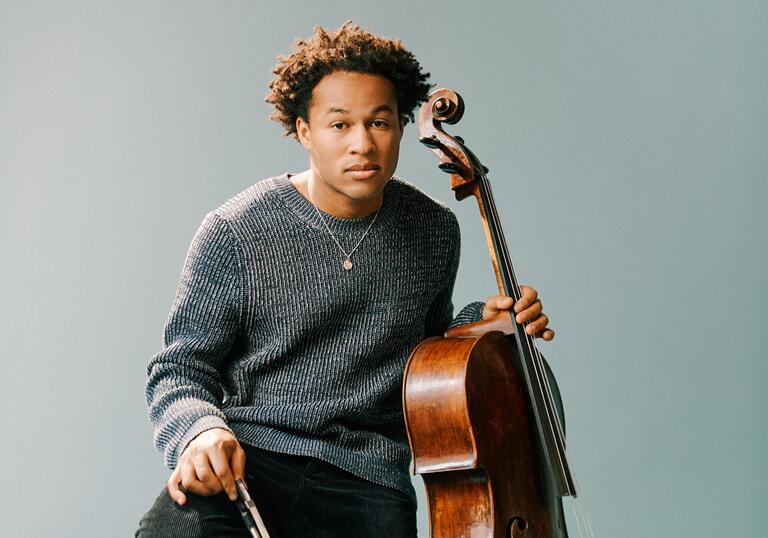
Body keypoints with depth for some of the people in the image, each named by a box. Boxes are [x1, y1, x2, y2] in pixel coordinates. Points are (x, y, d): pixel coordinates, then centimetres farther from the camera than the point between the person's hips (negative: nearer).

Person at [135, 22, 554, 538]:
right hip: (247, 459, -3)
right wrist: (200, 429, -22)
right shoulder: (236, 233, -5)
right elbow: (180, 369, 0)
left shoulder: (434, 231, 7)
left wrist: (480, 326, 5)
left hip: (367, 479, 3)